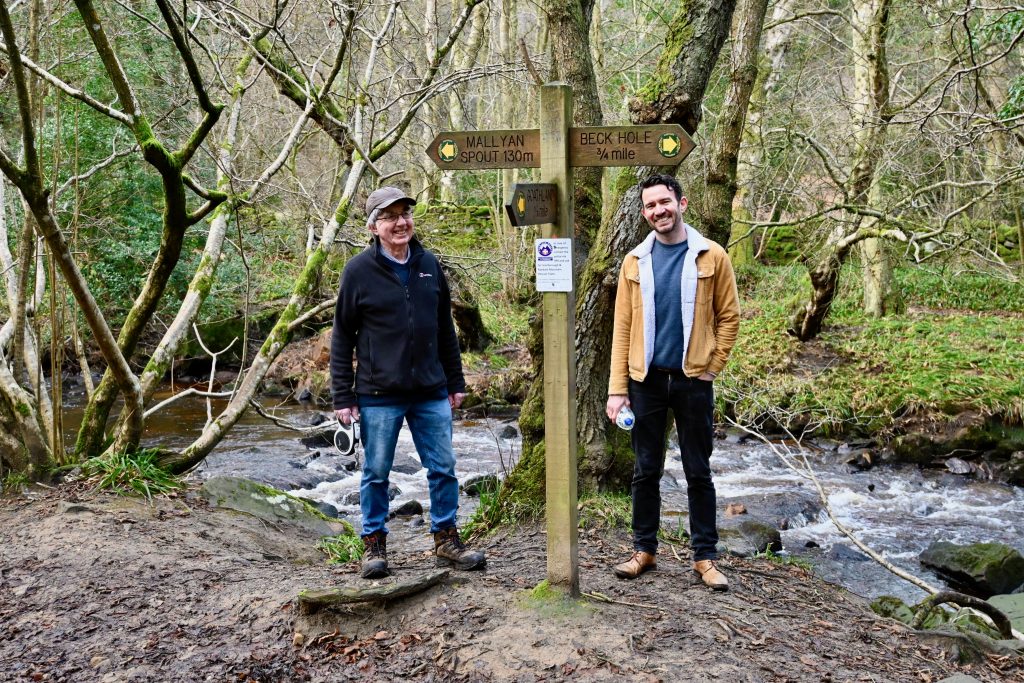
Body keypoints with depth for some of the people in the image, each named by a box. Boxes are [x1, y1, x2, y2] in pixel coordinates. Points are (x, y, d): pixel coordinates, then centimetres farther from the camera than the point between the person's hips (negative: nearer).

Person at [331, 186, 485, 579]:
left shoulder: (429, 265, 7)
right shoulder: (359, 271, -5)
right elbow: (342, 338, -2)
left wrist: (455, 382, 14)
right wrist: (342, 397, -5)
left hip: (431, 393, 4)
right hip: (379, 395, -4)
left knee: (444, 469, 8)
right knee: (376, 473, 7)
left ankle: (446, 542, 23)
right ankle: (374, 544, 22)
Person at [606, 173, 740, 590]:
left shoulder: (711, 257, -1)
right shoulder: (635, 261, 4)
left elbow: (728, 316, 3)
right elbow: (623, 326, 2)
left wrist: (712, 367, -3)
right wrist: (617, 389, -3)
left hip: (693, 381, -2)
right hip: (646, 380, 2)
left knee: (698, 472, 7)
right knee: (646, 471, 10)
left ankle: (705, 556, 16)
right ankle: (645, 550, 22)